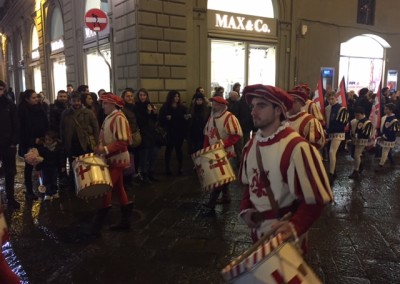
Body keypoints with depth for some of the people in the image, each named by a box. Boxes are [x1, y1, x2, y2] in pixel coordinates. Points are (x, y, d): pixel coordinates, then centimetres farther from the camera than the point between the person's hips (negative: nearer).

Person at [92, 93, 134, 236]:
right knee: (119, 189, 13)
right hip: (112, 159, 9)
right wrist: (100, 148, 2)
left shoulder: (119, 118, -16)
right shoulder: (108, 118, 12)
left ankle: (97, 225, -1)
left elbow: (124, 141, -23)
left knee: (106, 189, -8)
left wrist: (106, 149, -25)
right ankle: (125, 221, 22)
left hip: (117, 159, -9)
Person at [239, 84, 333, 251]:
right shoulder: (251, 145, 1)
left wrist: (295, 226, -33)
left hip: (284, 237, -7)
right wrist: (245, 209, -2)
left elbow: (316, 198, -22)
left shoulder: (296, 148, -24)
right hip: (258, 232, 7)